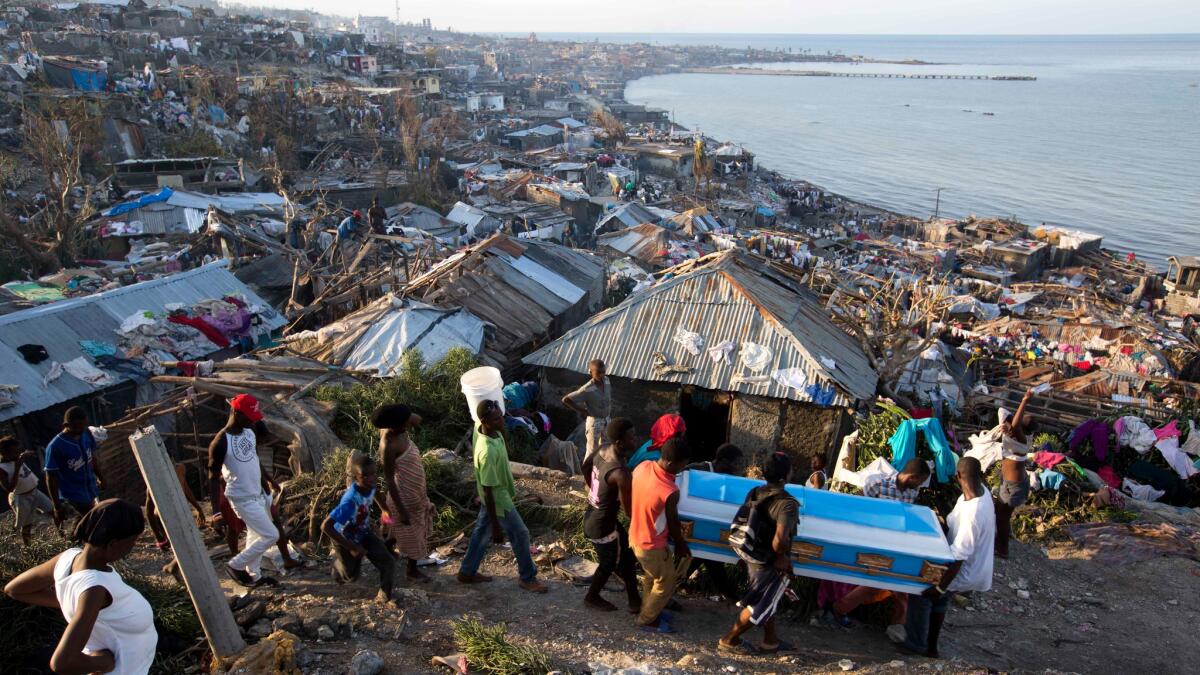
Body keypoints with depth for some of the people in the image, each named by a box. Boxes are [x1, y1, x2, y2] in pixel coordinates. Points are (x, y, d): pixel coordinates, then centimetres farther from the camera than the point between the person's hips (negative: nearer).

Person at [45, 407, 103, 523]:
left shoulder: (86, 433, -10)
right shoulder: (55, 447, -28)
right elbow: (51, 478, -20)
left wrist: (99, 477, 21)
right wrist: (57, 508, -17)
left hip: (90, 487, 6)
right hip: (74, 493, -6)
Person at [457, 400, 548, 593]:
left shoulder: (481, 428, -14)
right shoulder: (488, 452, -39)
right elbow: (488, 491, -32)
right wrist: (496, 527, -24)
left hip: (493, 497, 9)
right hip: (498, 501, -9)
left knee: (482, 532, 24)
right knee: (520, 534, 9)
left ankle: (467, 572, 41)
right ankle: (527, 578, 30)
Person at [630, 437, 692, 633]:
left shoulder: (642, 466, -14)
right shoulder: (670, 491, -34)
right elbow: (673, 524, -16)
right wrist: (681, 545, 3)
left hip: (636, 536, 7)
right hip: (651, 546, -7)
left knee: (651, 576, 30)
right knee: (667, 582, 18)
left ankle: (649, 610, 49)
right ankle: (647, 620, 33)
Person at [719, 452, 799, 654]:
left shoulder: (754, 493, -6)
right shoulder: (788, 505, -28)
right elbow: (780, 540, -39)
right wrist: (781, 557, -18)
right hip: (771, 566, -7)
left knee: (767, 601, 28)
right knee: (760, 607, 14)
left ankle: (771, 641, 44)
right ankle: (729, 640, 25)